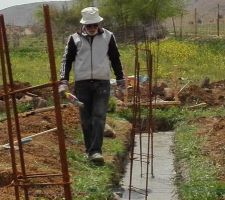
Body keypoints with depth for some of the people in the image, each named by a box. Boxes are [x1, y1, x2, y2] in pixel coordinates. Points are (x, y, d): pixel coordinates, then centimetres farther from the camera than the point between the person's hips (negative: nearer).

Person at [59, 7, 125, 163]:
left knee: (99, 117, -10)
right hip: (82, 84, 1)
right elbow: (67, 60, 6)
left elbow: (116, 60, 14)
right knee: (86, 120, 5)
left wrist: (121, 80, 14)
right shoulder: (75, 39, 6)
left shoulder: (108, 37, 7)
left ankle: (96, 151, -13)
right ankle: (89, 150, 15)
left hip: (102, 83, -1)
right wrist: (64, 82, -5)